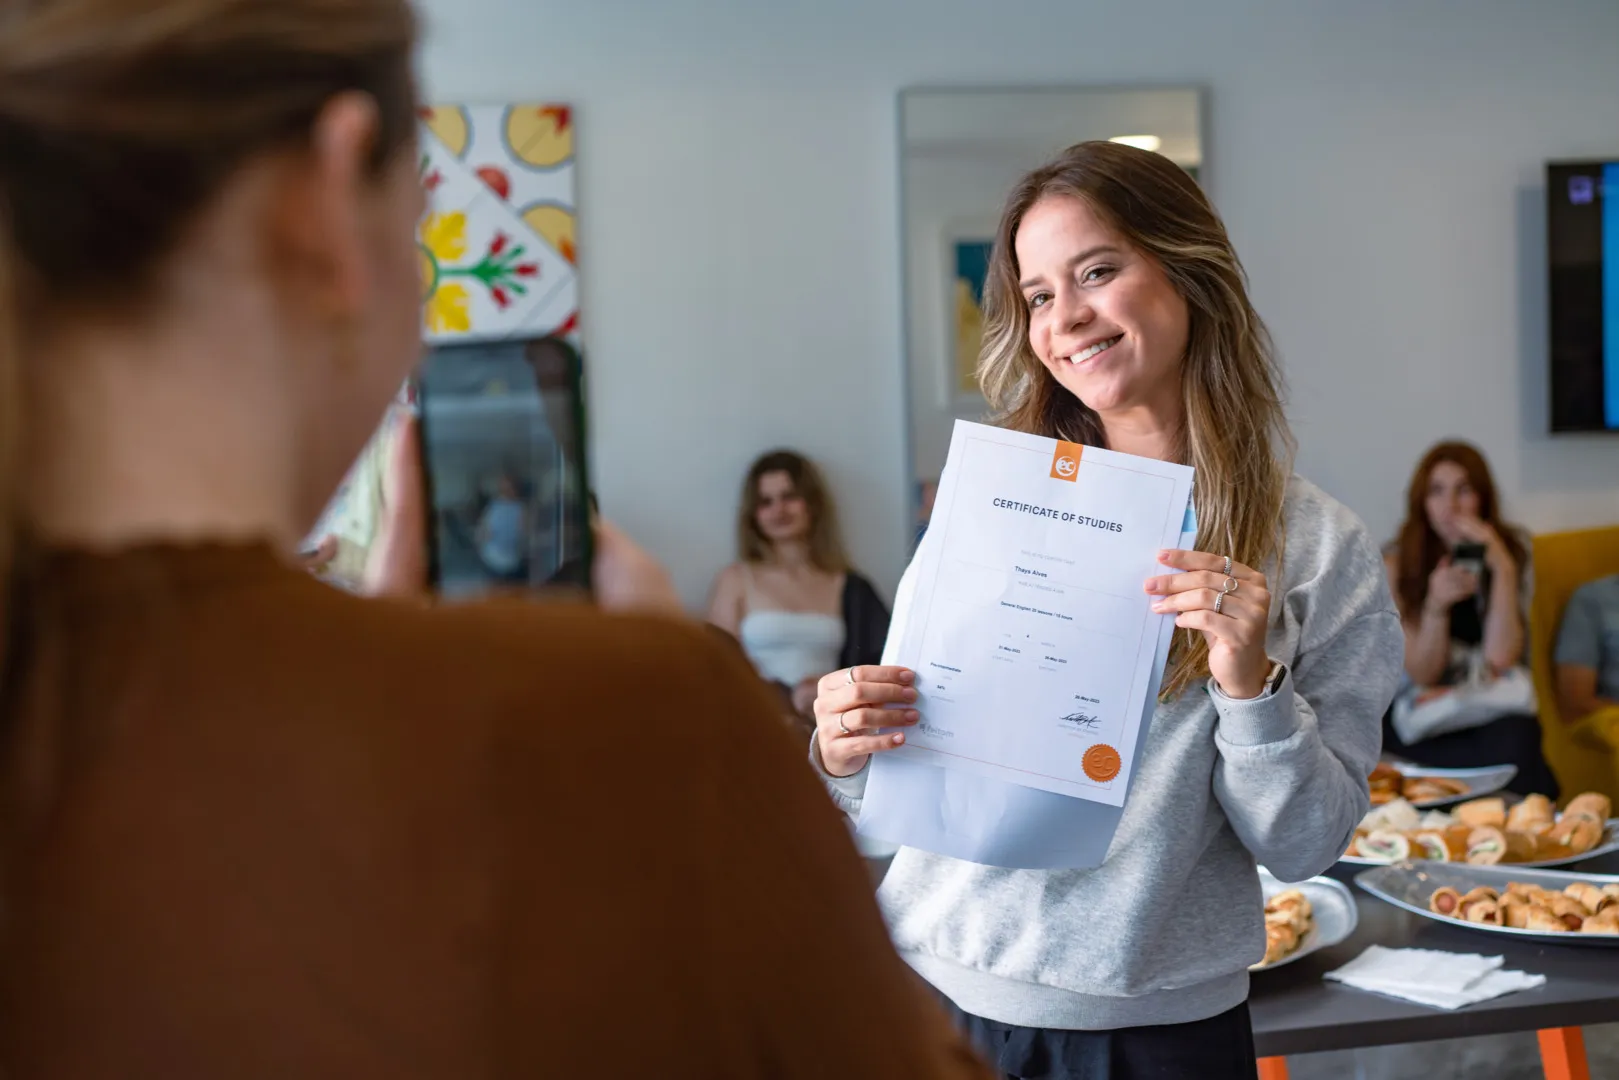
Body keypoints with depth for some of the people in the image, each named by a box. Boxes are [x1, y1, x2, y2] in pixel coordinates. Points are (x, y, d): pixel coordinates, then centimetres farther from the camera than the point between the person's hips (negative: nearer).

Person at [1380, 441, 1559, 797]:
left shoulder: (1512, 550, 3)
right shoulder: (1397, 564, -3)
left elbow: (1499, 658, -8)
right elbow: (1421, 674, -7)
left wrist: (1503, 569, -17)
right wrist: (1436, 604, -24)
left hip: (1494, 706, 2)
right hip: (1424, 712, -2)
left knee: (1514, 739, -33)